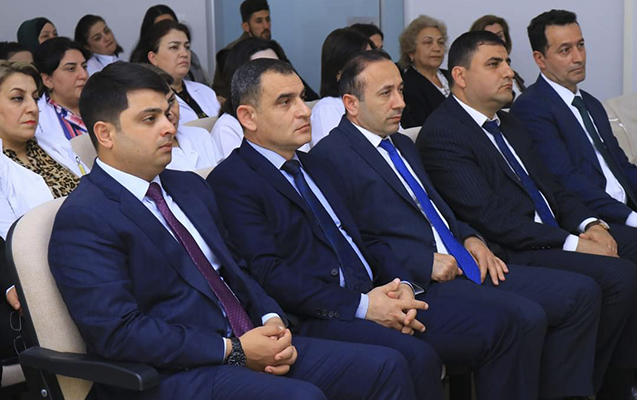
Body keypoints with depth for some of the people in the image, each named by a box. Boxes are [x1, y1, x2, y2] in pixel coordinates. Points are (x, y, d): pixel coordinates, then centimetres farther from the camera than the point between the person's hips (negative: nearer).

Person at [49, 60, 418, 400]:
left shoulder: (190, 187, 18)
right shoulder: (83, 219, -9)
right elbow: (119, 333, -17)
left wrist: (273, 322, 1)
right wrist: (233, 351, -17)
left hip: (248, 347, 8)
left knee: (386, 367, -5)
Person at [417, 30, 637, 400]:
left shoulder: (508, 123, 20)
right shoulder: (441, 134, -10)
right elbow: (489, 216, -17)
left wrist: (589, 225, -2)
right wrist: (571, 243, -18)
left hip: (556, 233, 9)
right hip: (513, 253, -9)